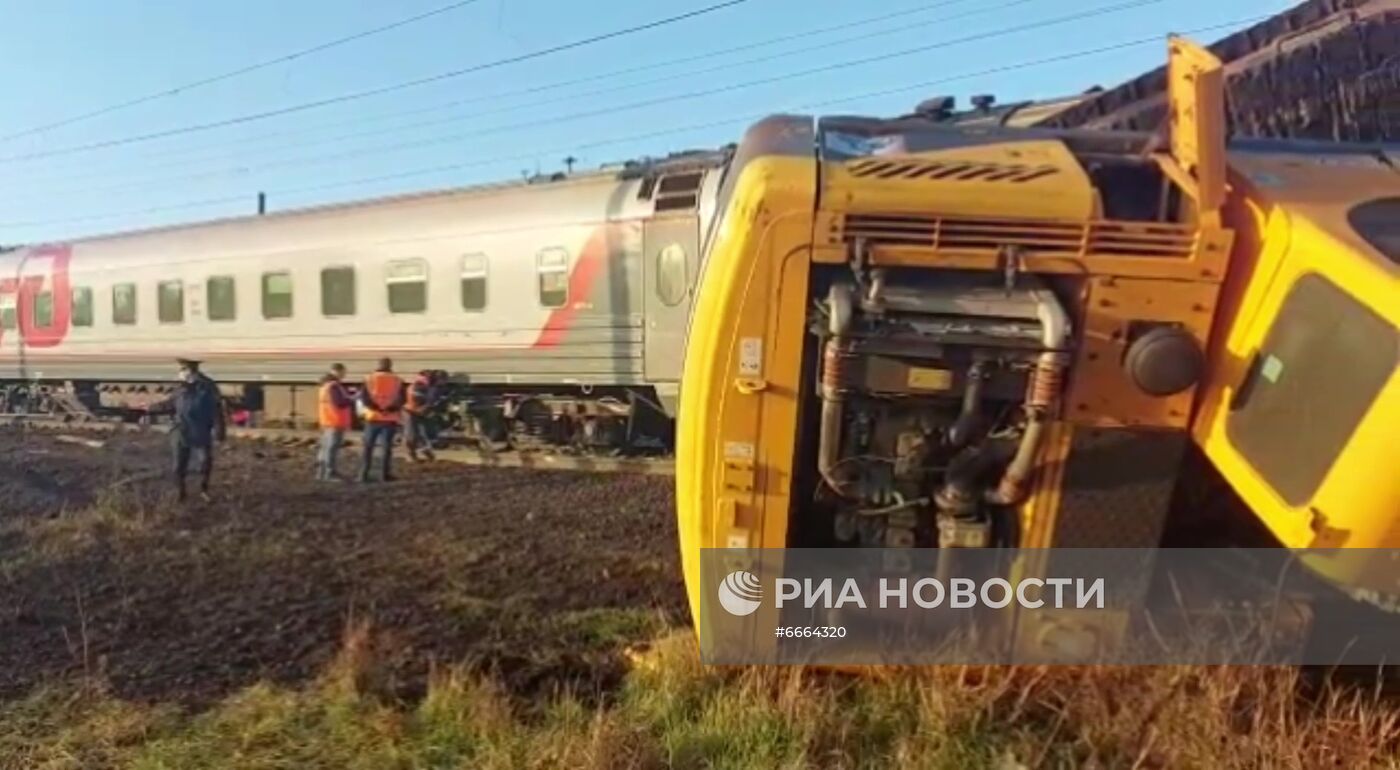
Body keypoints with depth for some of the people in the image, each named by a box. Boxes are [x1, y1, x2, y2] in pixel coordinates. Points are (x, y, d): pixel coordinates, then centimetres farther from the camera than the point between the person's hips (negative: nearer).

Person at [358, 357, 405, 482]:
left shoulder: (370, 378, 5)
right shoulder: (397, 381, 6)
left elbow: (363, 397, -6)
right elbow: (401, 399, -2)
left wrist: (375, 408, -8)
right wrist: (392, 409, -7)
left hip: (373, 417, 0)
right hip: (390, 418, 0)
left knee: (368, 446, 6)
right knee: (387, 446, 4)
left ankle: (364, 474, 1)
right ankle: (385, 473, 1)